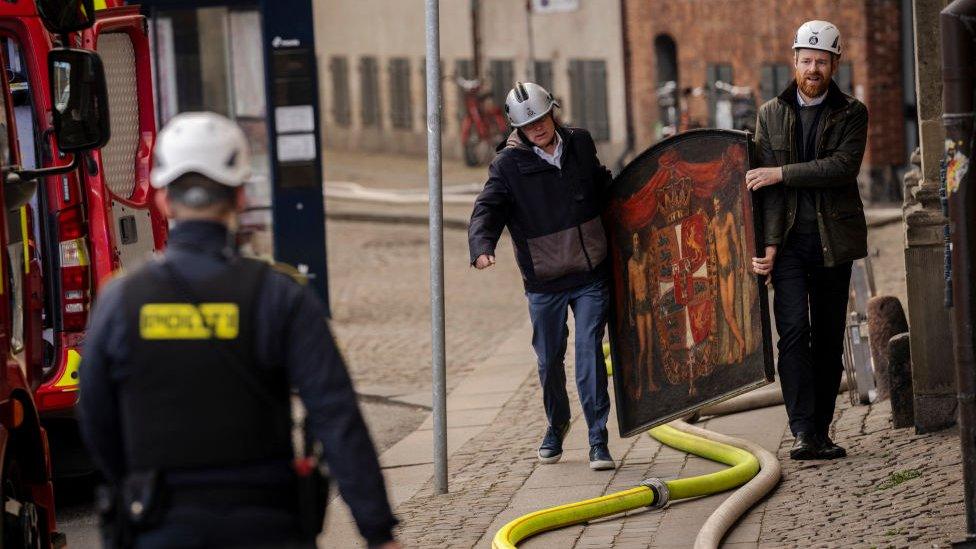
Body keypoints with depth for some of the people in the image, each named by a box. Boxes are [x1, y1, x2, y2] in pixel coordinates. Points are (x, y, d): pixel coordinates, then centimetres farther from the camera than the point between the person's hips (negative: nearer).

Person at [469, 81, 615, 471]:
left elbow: (602, 188, 22)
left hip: (591, 275, 1)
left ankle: (598, 439, -4)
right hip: (544, 281, -1)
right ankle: (556, 424, 35)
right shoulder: (509, 164, -7)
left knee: (589, 352, -7)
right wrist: (482, 245, -35)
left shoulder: (580, 144, 4)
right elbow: (487, 209, -17)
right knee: (550, 359, 10)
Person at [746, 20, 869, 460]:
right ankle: (802, 432, -18)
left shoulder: (851, 114, 4)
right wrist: (769, 243, -9)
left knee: (829, 338, 5)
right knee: (794, 330, -14)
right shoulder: (771, 114, 8)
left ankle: (821, 434, 12)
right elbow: (767, 185, 2)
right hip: (789, 240, 0)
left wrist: (782, 173, -17)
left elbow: (843, 166, -14)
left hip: (833, 239, 0)